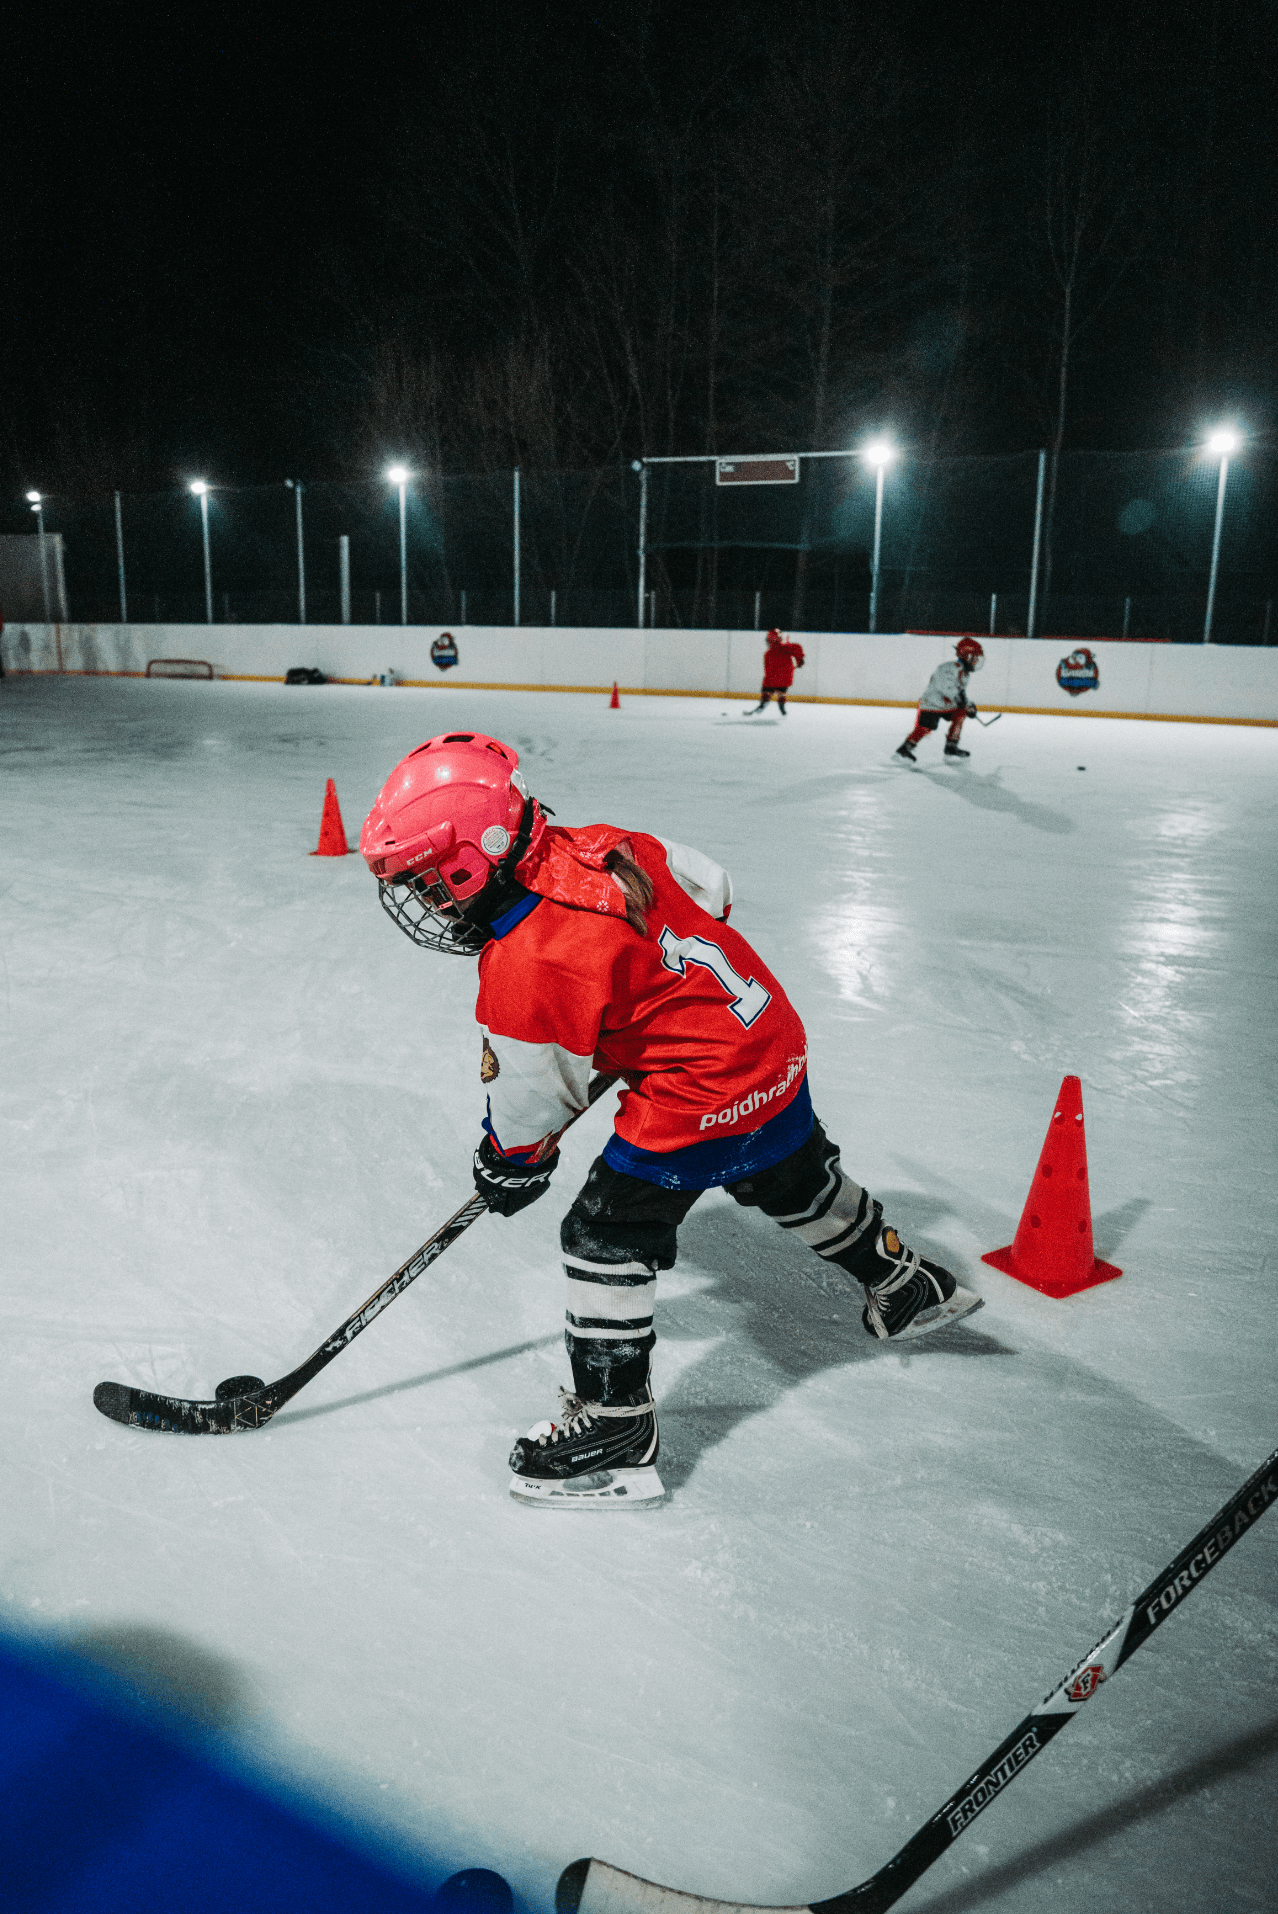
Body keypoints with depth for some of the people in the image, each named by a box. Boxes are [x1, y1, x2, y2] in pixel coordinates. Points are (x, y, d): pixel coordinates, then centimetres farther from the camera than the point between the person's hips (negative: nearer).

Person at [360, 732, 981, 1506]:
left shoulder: (524, 966, -22)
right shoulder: (602, 847, -2)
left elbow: (532, 1096, -8)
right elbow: (712, 888, 12)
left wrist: (510, 1163, 12)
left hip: (701, 1095, -9)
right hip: (775, 1039, 9)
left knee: (608, 1235, 1)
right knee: (799, 1185, 30)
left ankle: (615, 1431, 9)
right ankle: (908, 1288, 53)